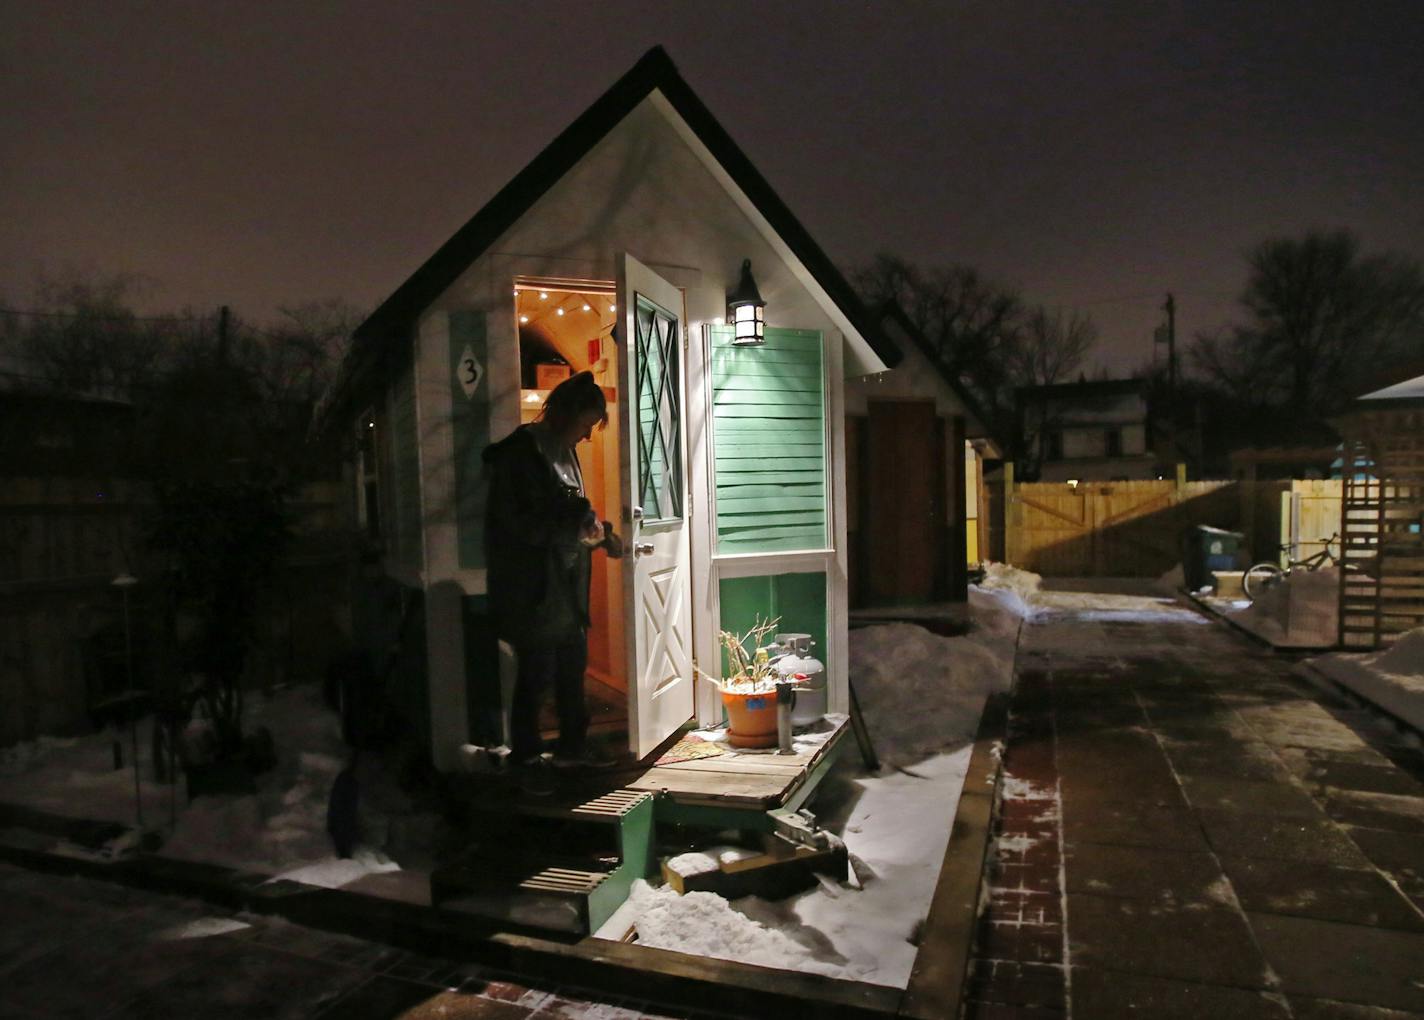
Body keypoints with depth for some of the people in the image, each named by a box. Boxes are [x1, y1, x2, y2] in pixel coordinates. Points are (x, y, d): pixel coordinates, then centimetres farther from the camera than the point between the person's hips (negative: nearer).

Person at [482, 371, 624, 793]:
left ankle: (572, 745, 33)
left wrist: (601, 534, 5)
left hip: (566, 582, 9)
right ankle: (526, 758, 17)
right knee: (536, 672, 1)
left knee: (573, 665, 17)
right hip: (532, 585, -9)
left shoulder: (564, 452, 11)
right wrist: (579, 519, -19)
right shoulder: (522, 452, -15)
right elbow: (520, 522, -21)